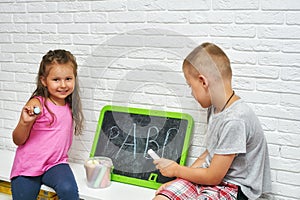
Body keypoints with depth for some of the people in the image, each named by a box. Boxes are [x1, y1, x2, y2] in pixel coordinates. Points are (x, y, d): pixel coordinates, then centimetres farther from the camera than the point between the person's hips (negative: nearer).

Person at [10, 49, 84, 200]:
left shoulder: (70, 106, 4)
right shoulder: (37, 104, -13)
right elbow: (18, 141, -10)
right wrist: (24, 122, -29)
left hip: (55, 164, 3)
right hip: (28, 165, -2)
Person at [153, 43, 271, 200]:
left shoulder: (235, 120, -25)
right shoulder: (215, 108, 4)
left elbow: (213, 177, -19)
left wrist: (176, 170, -3)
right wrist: (176, 181, 6)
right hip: (212, 174, 8)